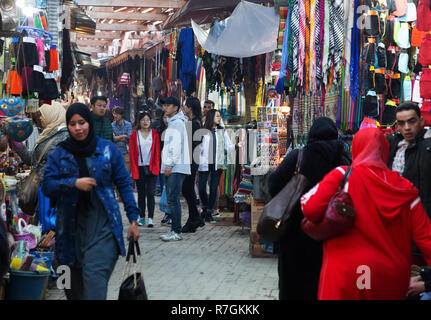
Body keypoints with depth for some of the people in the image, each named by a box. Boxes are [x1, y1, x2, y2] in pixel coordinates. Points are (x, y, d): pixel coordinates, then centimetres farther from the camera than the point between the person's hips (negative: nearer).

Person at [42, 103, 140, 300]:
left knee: (95, 272, -16)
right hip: (72, 223, 2)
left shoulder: (108, 149, 5)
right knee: (76, 279, 4)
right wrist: (74, 183, -16)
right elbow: (46, 186, 1)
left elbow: (124, 184, 7)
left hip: (103, 223, -2)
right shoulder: (59, 154, 9)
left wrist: (133, 219, 3)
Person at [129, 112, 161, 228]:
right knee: (141, 194, 8)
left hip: (151, 168, -1)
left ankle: (150, 218, -8)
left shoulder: (154, 134, 4)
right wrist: (133, 169, -3)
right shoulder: (134, 135, 5)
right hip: (139, 168, 1)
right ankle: (142, 217, 15)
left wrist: (156, 167, -6)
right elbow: (132, 153, 3)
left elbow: (157, 151, 2)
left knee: (150, 193, -8)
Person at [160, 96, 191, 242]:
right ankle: (174, 230, 14)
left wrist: (169, 164, -18)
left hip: (177, 167, -10)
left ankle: (176, 232, -11)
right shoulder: (171, 123, 22)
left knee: (173, 200, -12)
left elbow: (177, 146, -17)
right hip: (172, 168, 10)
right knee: (172, 200, 10)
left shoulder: (177, 123, -8)